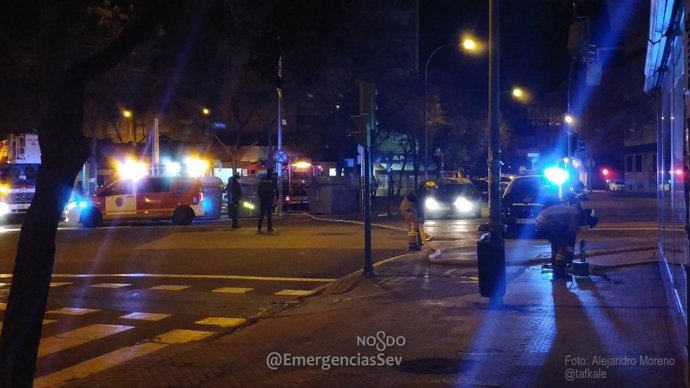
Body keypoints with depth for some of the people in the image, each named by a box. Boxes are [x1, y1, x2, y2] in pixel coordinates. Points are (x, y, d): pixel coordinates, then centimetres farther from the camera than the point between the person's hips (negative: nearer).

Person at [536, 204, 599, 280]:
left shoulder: (575, 211, 20)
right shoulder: (576, 216, -10)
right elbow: (571, 237, -9)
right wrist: (570, 255, -1)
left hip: (541, 221, 10)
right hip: (547, 223, -10)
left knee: (556, 243, 22)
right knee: (563, 245, -4)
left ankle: (556, 269, 25)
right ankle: (559, 273, -2)